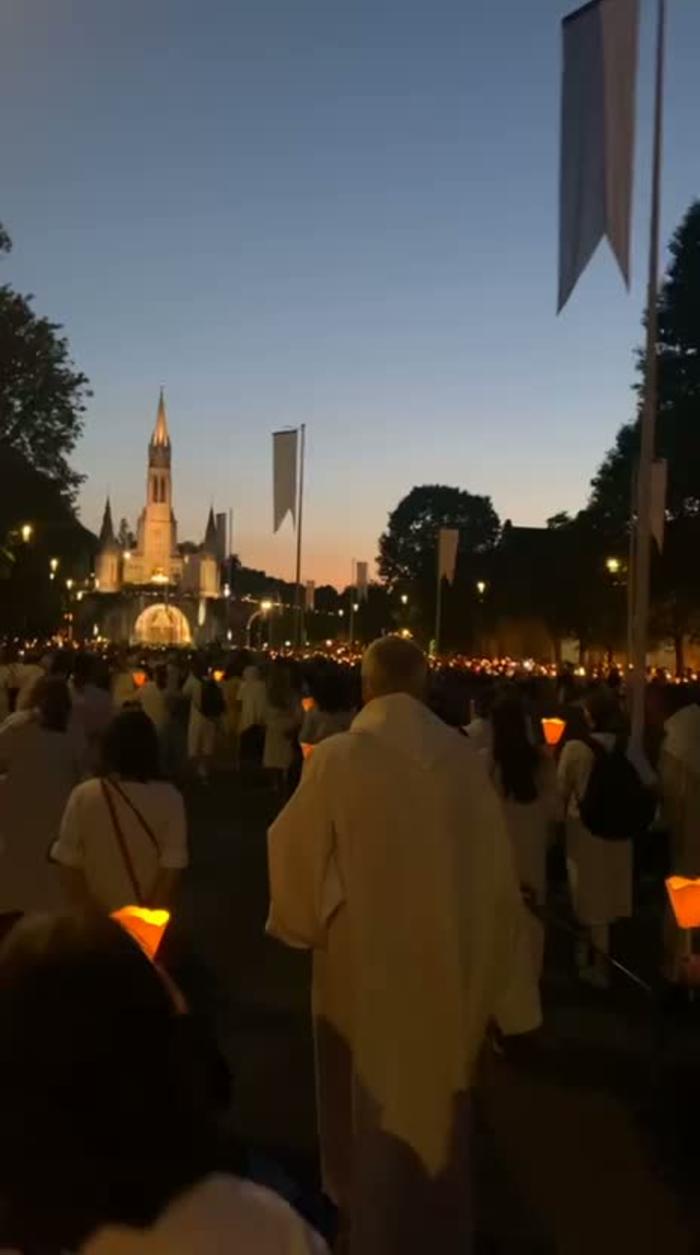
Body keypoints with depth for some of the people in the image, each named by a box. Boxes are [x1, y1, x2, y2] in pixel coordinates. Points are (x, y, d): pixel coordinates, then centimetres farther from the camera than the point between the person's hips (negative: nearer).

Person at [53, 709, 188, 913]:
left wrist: (85, 908, 0)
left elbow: (67, 861, -10)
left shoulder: (84, 796, -14)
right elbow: (172, 865, -15)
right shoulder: (169, 798, -15)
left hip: (98, 916, 0)